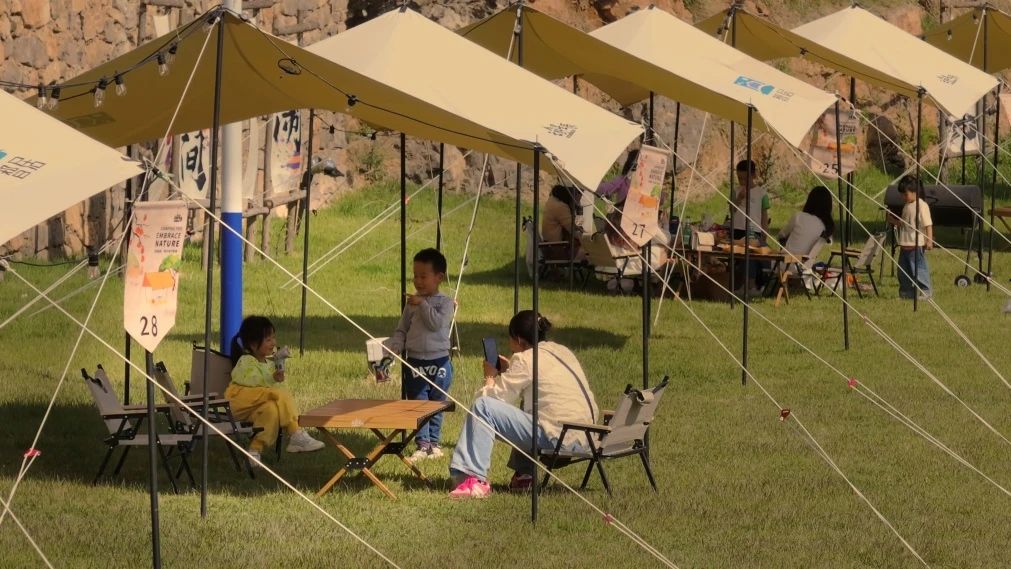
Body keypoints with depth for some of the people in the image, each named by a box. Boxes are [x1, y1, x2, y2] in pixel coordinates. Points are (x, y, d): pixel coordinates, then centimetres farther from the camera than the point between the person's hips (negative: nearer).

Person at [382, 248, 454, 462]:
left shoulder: (445, 302, -2)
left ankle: (434, 442, 18)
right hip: (415, 362, 2)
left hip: (438, 362, -2)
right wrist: (390, 348, -9)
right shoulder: (411, 304, 8)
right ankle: (422, 445, 0)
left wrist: (423, 305, -16)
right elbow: (401, 331, 6)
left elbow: (436, 323, -19)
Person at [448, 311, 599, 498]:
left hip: (558, 438, -9)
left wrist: (490, 376, 13)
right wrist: (509, 370, 29)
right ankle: (525, 473, 31)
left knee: (483, 408, -10)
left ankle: (474, 478, -15)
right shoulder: (562, 352, 18)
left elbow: (492, 397, -7)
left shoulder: (526, 359, -7)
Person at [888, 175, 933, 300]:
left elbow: (928, 224, -14)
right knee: (903, 271, 12)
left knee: (919, 268, -5)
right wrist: (893, 220, 7)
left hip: (917, 244, -9)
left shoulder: (922, 206, -11)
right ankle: (906, 293, 21)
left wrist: (929, 240, -19)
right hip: (905, 245, 9)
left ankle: (925, 292, 3)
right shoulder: (906, 207, 15)